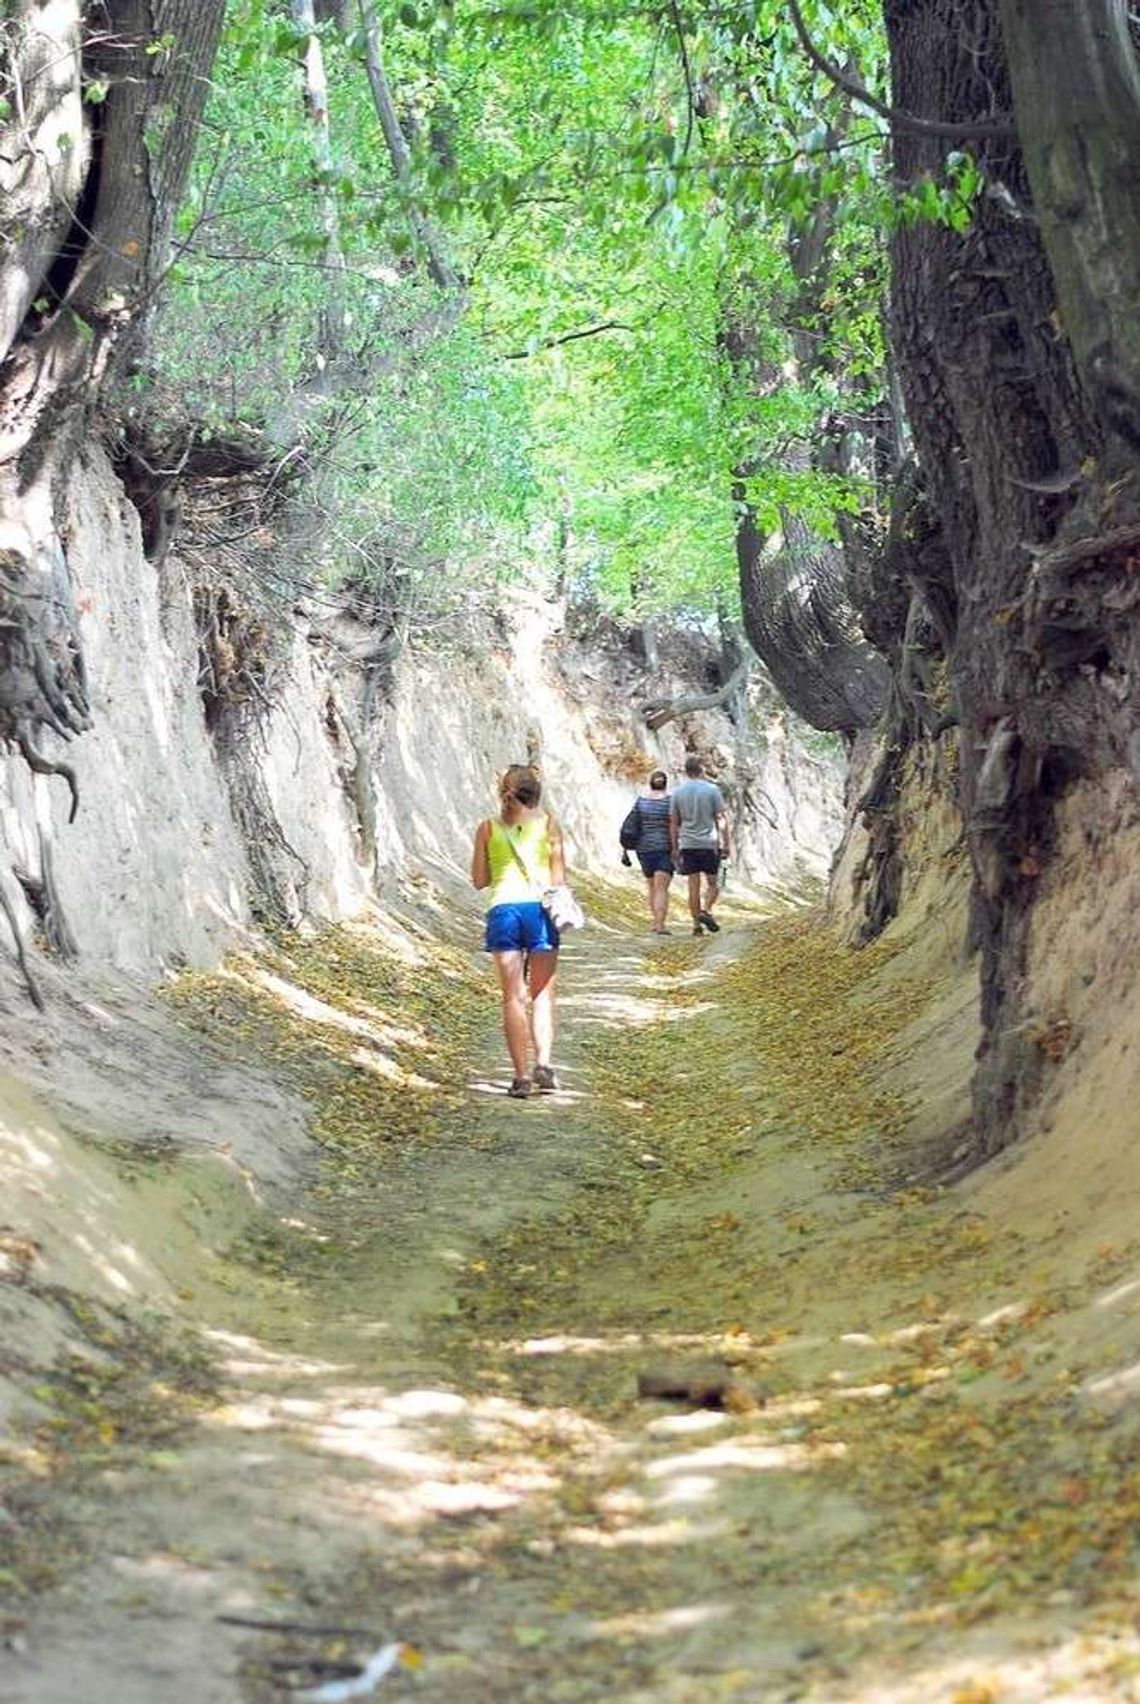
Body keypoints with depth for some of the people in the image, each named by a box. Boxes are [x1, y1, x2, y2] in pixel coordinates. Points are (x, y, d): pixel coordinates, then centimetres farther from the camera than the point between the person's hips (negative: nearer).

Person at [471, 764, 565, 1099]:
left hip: (503, 908, 0)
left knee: (513, 996, 4)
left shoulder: (488, 828, 6)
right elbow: (559, 877, 2)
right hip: (539, 908, 0)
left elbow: (479, 880, 9)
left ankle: (521, 1075, 0)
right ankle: (544, 1062, -8)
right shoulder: (548, 823, 4)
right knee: (542, 992, 10)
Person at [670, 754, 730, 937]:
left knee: (693, 885, 4)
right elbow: (722, 819, -5)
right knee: (713, 883, 9)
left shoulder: (678, 792, 5)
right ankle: (706, 911, -13)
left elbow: (674, 823, 7)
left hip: (687, 845, 2)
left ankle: (696, 924, 3)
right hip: (709, 844, -2)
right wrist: (726, 844, 0)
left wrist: (675, 848, 13)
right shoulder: (712, 790, -3)